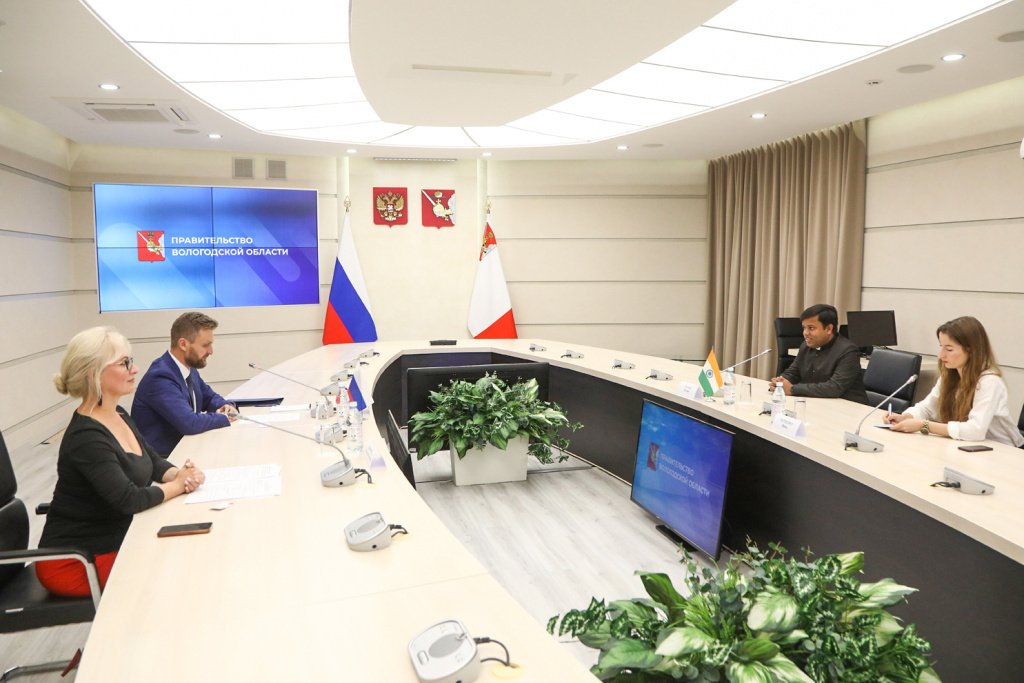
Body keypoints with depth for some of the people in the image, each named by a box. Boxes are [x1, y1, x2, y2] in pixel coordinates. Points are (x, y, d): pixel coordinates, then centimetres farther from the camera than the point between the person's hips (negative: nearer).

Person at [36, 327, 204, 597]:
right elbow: (129, 500, -27)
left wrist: (181, 473, -11)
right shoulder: (87, 438, -24)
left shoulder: (118, 415, 4)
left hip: (115, 540, 8)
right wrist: (179, 485, -12)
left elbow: (154, 462, 10)